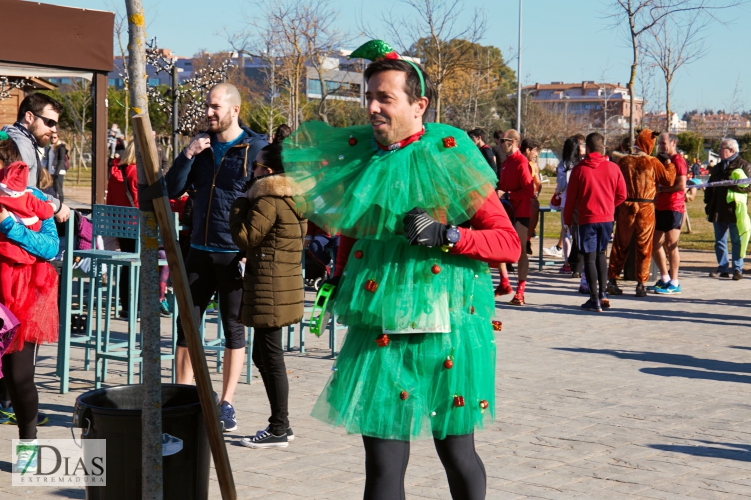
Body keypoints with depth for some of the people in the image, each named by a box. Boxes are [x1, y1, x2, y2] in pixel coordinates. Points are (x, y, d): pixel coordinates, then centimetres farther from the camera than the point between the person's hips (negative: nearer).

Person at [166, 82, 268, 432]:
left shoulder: (257, 148, -6)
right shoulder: (202, 146, 11)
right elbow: (173, 190, 7)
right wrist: (187, 155, -7)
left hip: (236, 254, -5)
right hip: (200, 250, 5)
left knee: (234, 329, 5)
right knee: (186, 324, 4)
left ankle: (225, 404, 15)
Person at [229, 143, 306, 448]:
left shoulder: (269, 201, -16)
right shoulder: (294, 199, 14)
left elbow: (245, 237, -13)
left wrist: (237, 208, 1)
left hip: (269, 290, -10)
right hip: (286, 283, 10)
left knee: (271, 358, -4)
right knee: (263, 356, 17)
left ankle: (278, 431, 3)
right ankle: (281, 425, 23)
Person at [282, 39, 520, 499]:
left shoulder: (451, 158, -6)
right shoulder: (357, 154, 6)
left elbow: (509, 243, -8)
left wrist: (447, 235, -21)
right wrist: (341, 274, 13)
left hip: (447, 329, -2)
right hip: (380, 328, 3)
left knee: (455, 449, 11)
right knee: (383, 459, 1)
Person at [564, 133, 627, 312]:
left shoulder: (579, 169, -7)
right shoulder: (613, 168, -1)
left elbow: (571, 197, -3)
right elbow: (621, 195, 3)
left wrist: (568, 220, 8)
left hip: (587, 218, -3)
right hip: (607, 218, 3)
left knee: (590, 258, 0)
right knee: (601, 254, 19)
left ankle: (595, 300, -3)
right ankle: (602, 294, 13)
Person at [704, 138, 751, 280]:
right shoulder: (718, 167, 19)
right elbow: (710, 187, 23)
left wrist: (732, 185, -23)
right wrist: (708, 203, 11)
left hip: (735, 210, -7)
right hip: (718, 211, 7)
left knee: (737, 241, -2)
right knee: (719, 241, 9)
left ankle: (737, 269, 1)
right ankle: (723, 268, 15)